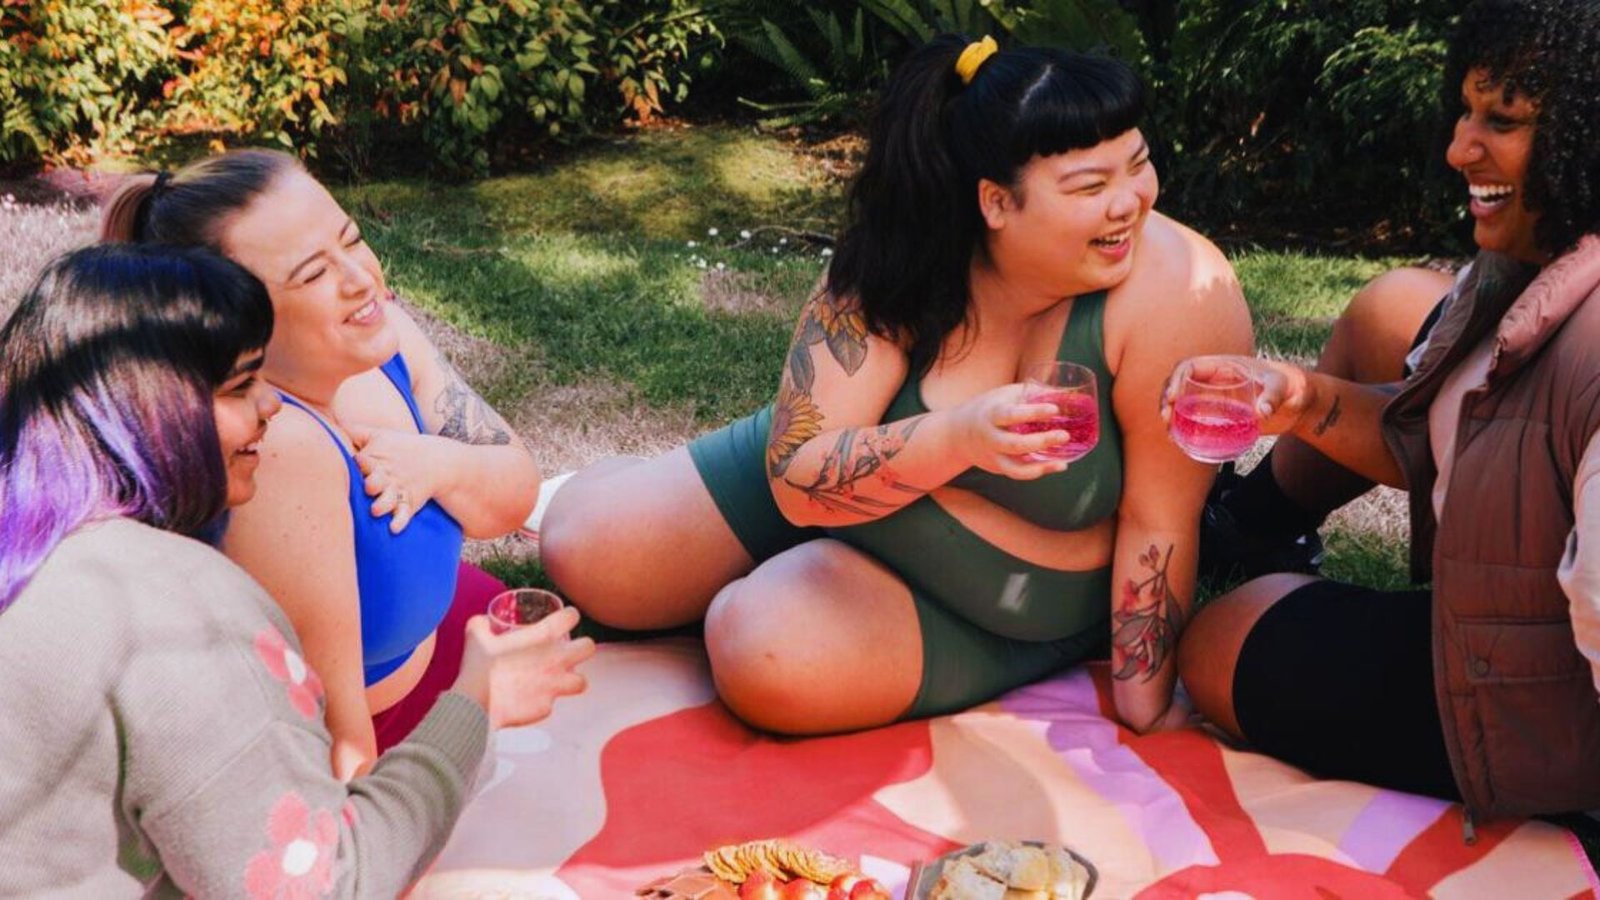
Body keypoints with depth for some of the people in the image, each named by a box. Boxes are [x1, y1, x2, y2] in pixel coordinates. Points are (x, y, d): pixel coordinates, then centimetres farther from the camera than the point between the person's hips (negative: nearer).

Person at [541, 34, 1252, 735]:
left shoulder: (1179, 290, -29)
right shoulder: (910, 259, -21)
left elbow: (1160, 524, -21)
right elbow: (798, 475, -24)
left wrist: (1145, 707, -17)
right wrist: (959, 436, -40)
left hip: (980, 612, -2)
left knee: (765, 658, -28)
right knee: (581, 545, -1)